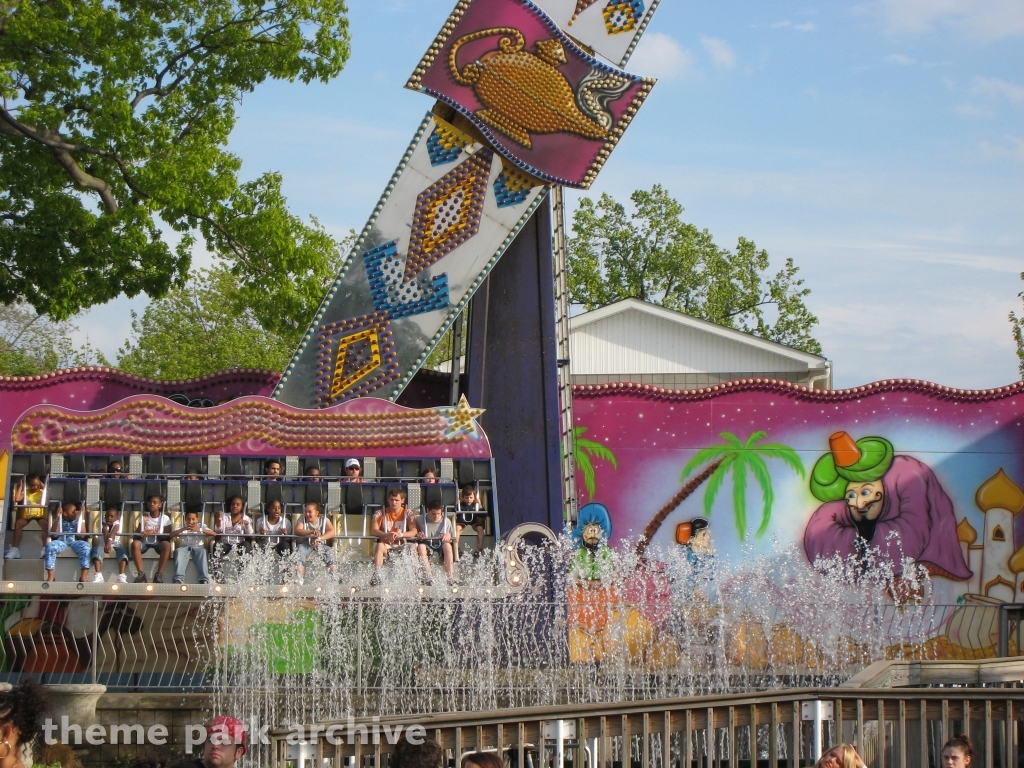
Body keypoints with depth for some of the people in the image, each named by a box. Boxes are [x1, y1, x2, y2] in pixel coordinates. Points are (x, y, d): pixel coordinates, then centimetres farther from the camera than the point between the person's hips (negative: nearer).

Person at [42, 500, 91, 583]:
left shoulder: (78, 518, 11)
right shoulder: (59, 519, 9)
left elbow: (82, 536, -1)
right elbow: (54, 535, -5)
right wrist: (57, 518, -7)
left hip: (74, 541, 0)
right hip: (61, 541, 0)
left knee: (85, 546, -33)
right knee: (50, 546, -33)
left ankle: (84, 577, -34)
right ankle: (50, 577, -31)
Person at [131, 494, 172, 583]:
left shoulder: (165, 519, 5)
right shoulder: (145, 517, 10)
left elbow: (167, 537, -2)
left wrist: (154, 532, -16)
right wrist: (143, 522, -11)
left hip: (158, 543, -1)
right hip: (145, 543, 1)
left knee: (166, 544, -37)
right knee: (135, 543, -34)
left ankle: (159, 574, -35)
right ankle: (141, 573, -33)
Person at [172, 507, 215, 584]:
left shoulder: (201, 526, 15)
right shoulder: (182, 527, 16)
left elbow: (214, 534, -2)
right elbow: (171, 535, -2)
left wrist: (199, 530, -14)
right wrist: (183, 529, -17)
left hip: (198, 547, -1)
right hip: (184, 547, 1)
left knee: (202, 552, -35)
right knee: (178, 551, -34)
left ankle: (204, 580, -44)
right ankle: (178, 579, -45)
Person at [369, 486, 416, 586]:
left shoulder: (407, 513, 7)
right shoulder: (380, 513, 5)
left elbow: (414, 531, -6)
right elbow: (373, 531, -9)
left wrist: (401, 535, -27)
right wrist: (387, 535, -30)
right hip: (386, 545, 0)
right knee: (379, 545, -36)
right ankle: (376, 575, -46)